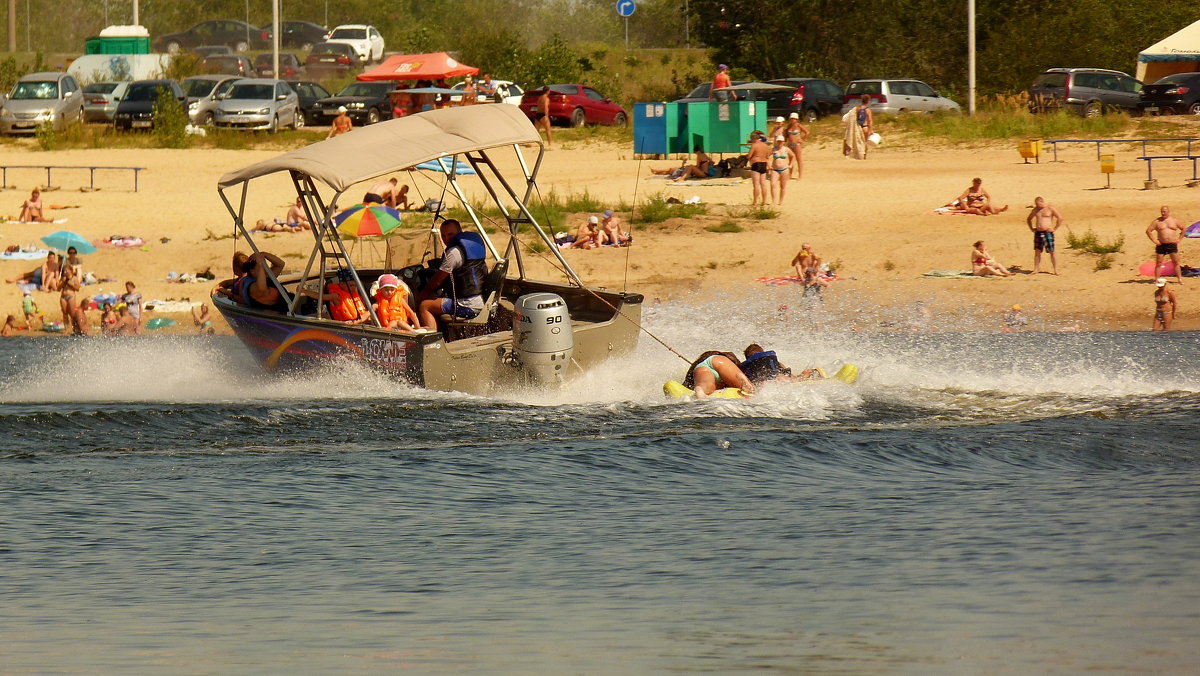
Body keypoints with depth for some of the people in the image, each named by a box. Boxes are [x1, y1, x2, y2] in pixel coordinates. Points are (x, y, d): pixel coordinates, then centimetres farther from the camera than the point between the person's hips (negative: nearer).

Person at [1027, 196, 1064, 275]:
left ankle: (1056, 270, -1)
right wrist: (1032, 229, 13)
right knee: (1037, 251, 2)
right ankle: (1036, 270, 6)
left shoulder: (1050, 208, -5)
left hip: (1048, 232, -5)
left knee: (1052, 252, -5)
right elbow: (1028, 219, 26)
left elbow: (1060, 218, -7)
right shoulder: (1035, 210, 12)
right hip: (1038, 232, 5)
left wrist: (1055, 228, -8)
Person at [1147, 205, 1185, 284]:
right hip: (1161, 245, 0)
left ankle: (1180, 279, 5)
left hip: (1172, 244, 0)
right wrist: (1154, 240, -5)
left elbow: (1183, 229, 17)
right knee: (1158, 263, -2)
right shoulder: (1157, 221, 3)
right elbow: (1148, 231, 3)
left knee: (1176, 262, -1)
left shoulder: (1174, 221, 7)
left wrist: (1179, 239, 7)